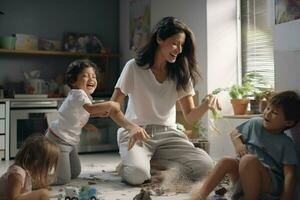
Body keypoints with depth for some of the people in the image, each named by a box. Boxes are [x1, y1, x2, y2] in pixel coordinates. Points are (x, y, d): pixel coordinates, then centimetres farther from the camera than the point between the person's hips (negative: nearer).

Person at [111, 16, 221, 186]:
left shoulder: (181, 73, 4)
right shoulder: (134, 67, -6)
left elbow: (190, 117, 0)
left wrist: (205, 106, -23)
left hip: (167, 134, 4)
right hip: (136, 133, -4)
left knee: (205, 167, -21)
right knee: (137, 175, -35)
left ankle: (152, 161, 1)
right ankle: (130, 162, 3)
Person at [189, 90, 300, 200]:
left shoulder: (286, 143, -6)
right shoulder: (255, 123, 6)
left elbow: (289, 175, -11)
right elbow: (234, 133, 22)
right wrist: (238, 143, 0)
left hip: (271, 184, -5)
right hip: (243, 179, 5)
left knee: (248, 159, -33)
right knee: (226, 161, -24)